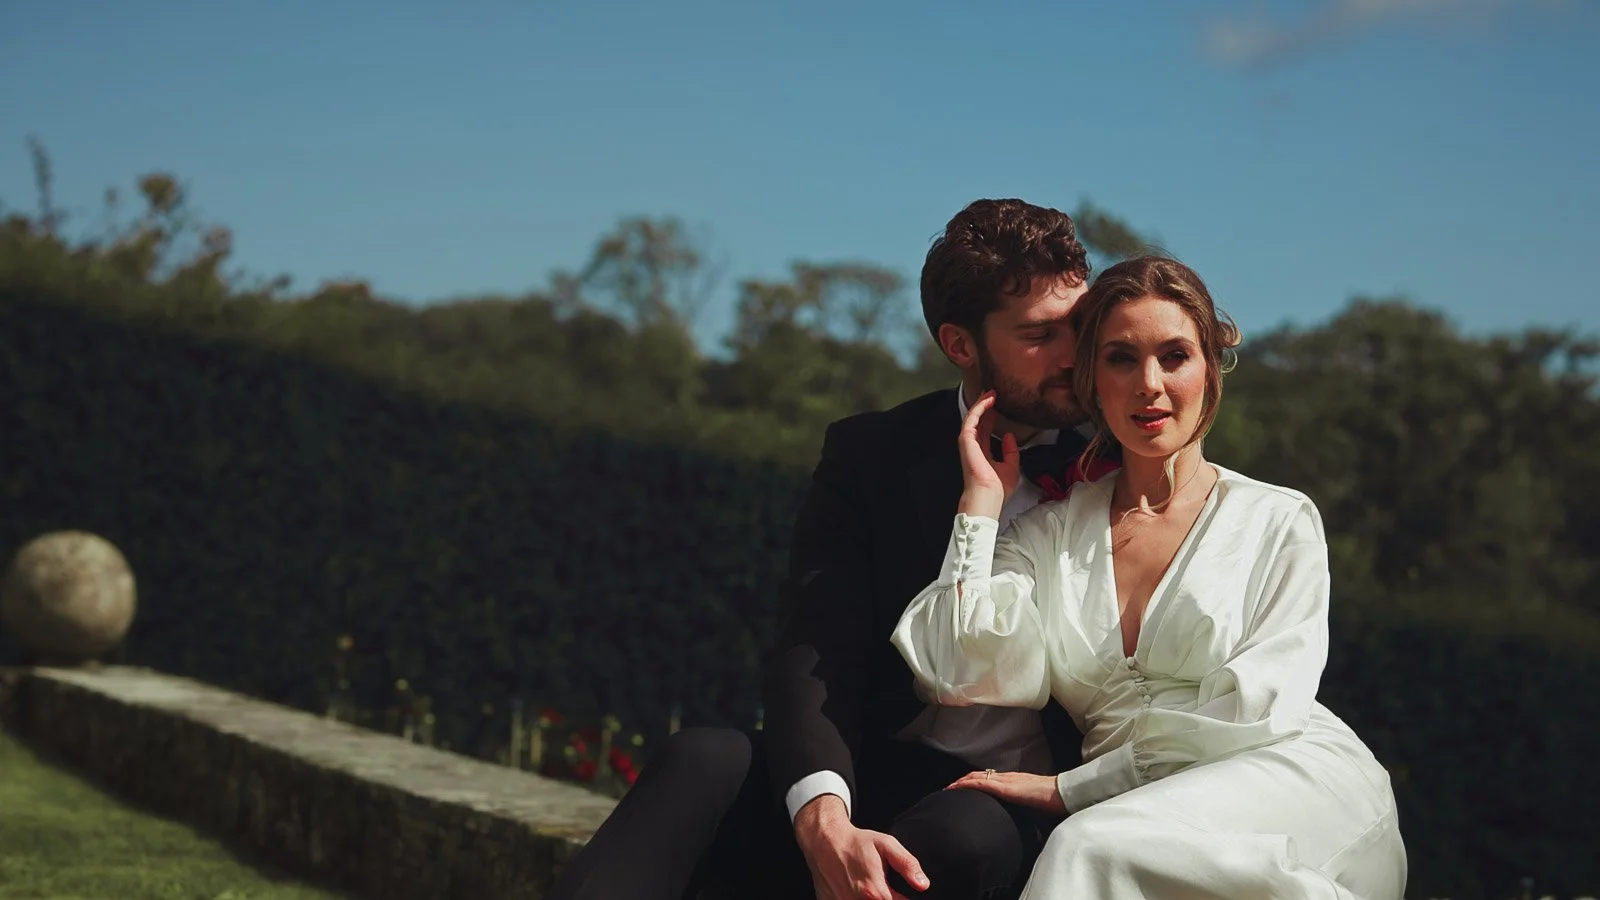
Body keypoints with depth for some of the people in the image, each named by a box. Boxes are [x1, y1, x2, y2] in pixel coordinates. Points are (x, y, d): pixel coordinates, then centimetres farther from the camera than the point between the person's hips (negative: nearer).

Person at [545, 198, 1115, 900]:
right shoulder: (870, 455, 6)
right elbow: (814, 652, -7)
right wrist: (824, 818, -27)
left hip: (1019, 810, -1)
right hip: (873, 776, 1)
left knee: (967, 832, -37)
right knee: (704, 758, -29)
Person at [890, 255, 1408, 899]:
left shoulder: (1280, 523, 9)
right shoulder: (1049, 534, 18)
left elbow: (1255, 711, -3)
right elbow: (979, 682, 1)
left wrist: (1069, 787, -7)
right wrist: (982, 502, 6)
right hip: (1145, 811, 4)